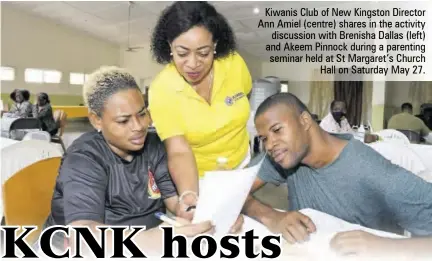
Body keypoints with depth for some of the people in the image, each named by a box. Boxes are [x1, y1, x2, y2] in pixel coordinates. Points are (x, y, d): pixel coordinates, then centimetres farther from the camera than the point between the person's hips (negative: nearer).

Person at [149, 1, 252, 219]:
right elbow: (179, 152, -30)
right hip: (198, 178, -2)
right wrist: (189, 197, -47)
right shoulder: (161, 90, -26)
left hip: (241, 166, 3)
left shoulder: (234, 63, -19)